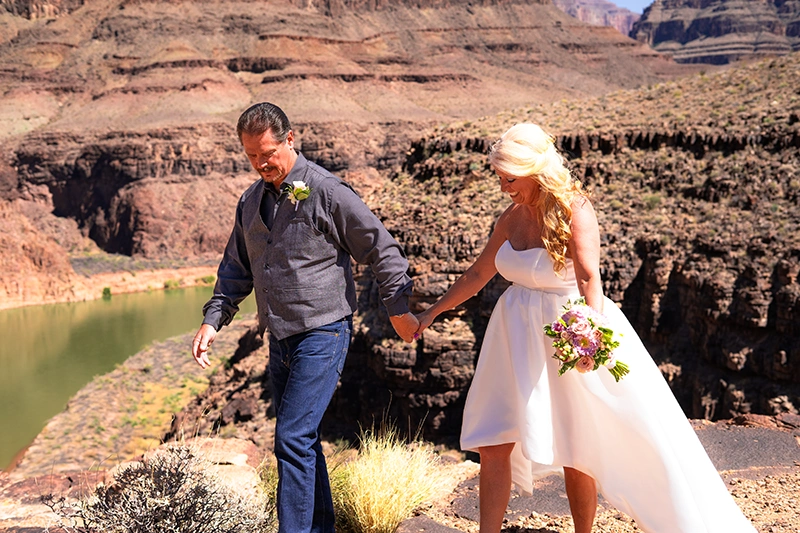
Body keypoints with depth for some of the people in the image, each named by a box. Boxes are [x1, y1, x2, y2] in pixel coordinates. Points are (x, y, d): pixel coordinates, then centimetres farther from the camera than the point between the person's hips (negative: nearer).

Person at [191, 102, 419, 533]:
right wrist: (213, 320, 9)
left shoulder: (326, 191, -11)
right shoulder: (251, 201, 11)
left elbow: (381, 248, -5)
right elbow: (236, 268, 19)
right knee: (301, 441, 14)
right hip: (280, 337, 7)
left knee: (292, 438, -13)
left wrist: (399, 308, -2)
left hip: (322, 333, -7)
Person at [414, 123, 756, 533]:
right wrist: (432, 312, 19)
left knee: (575, 450, 6)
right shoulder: (513, 216, 4)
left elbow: (589, 278, -27)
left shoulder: (573, 211, -14)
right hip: (517, 337, 6)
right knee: (492, 444, 3)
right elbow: (477, 275, 16)